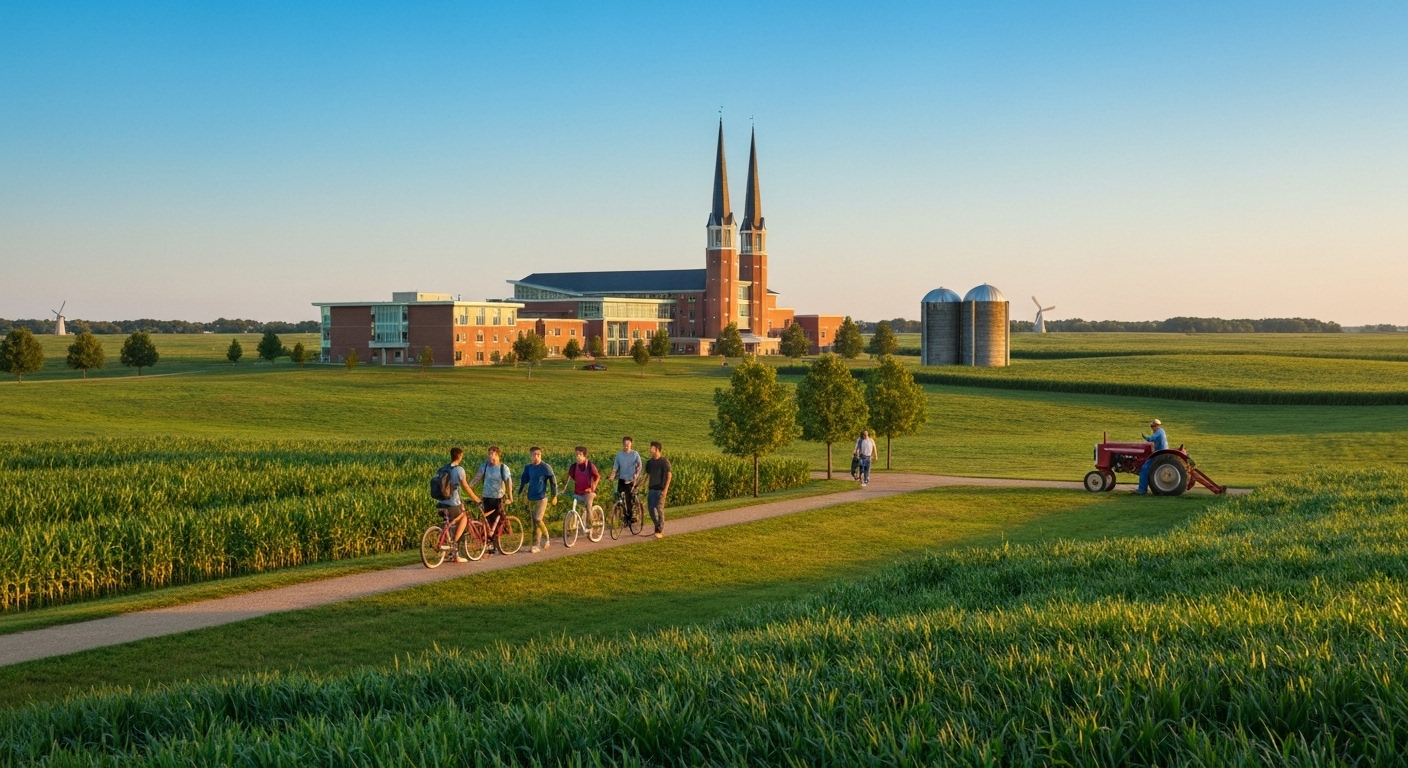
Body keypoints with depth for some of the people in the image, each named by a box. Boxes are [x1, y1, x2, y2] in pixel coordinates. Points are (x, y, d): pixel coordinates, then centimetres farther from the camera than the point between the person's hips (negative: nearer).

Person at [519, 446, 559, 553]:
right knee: (534, 522, 6)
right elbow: (523, 481, 16)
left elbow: (553, 480, -5)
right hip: (531, 498, 5)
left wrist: (554, 495, -4)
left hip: (542, 498, -5)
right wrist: (519, 493, 13)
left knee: (538, 519, -16)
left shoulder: (545, 467, -9)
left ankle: (546, 539, 5)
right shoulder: (528, 467, 6)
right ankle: (536, 545, 10)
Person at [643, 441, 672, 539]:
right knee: (651, 509, 3)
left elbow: (669, 475, -8)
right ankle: (658, 526, 21)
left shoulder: (664, 461, -7)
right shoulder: (649, 462, 9)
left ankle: (660, 531, -3)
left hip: (660, 489, -5)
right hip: (651, 489, 5)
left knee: (659, 509, -10)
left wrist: (665, 489, -15)